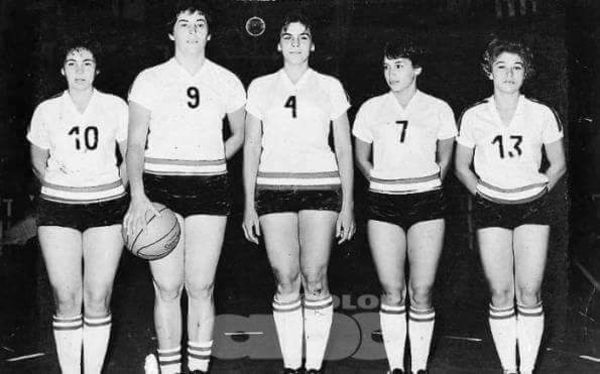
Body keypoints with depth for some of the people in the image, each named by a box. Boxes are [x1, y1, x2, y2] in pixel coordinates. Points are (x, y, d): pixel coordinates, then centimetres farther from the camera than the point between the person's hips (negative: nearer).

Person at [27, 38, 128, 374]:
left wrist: (117, 187, 3)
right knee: (66, 299, -4)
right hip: (58, 207, 1)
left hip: (106, 206, 0)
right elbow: (38, 161, 17)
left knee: (98, 298, -3)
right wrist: (59, 187, 6)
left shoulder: (116, 106, 3)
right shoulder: (46, 111, 6)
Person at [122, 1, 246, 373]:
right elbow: (135, 143, 0)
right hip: (160, 188, 0)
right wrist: (138, 196, -12)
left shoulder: (227, 82, 7)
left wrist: (208, 164, 9)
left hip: (210, 189, 1)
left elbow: (239, 135, 20)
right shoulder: (149, 80, 4)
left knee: (201, 287, 1)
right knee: (167, 288, 1)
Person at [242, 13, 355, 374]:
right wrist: (249, 206, 4)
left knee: (315, 277, -6)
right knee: (286, 280, -3)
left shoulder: (330, 86, 9)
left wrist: (347, 205, 3)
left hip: (321, 187, -1)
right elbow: (252, 147, 10)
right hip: (273, 188, 1)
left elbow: (344, 148, 8)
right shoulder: (260, 87, 10)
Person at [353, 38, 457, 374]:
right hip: (383, 205, 1)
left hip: (426, 202, -1)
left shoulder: (438, 109, 3)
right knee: (392, 291, 0)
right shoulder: (371, 109, 5)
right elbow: (362, 159, 16)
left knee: (421, 292, -3)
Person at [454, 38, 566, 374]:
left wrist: (537, 191, 2)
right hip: (491, 208, 0)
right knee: (500, 294, 0)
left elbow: (558, 165, 10)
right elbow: (462, 166, 11)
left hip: (532, 207, 0)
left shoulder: (542, 114, -2)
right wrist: (481, 193, 3)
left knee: (529, 293, -3)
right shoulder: (474, 117, -1)